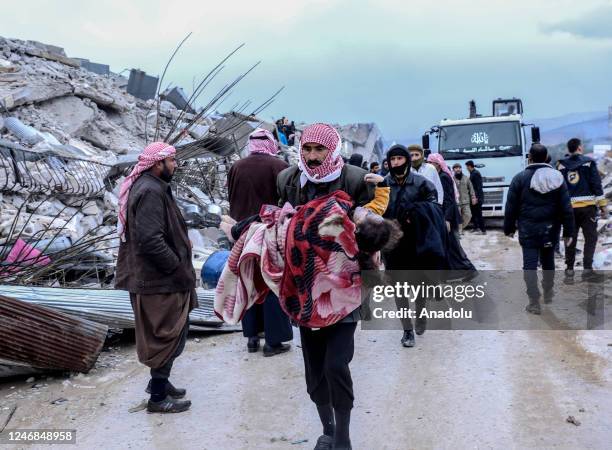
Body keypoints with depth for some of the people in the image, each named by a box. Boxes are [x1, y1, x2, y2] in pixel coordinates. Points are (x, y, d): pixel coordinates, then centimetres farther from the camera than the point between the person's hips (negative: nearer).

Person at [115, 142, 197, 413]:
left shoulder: (149, 187, 13)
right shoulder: (151, 192, -21)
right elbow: (150, 240, -28)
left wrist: (182, 242, 10)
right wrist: (179, 268, -21)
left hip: (153, 276, 11)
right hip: (159, 279, -11)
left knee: (168, 333, 22)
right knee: (168, 334, 0)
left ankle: (159, 381, 36)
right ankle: (158, 397, 10)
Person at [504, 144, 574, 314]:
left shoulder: (520, 178, -7)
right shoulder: (556, 177, -1)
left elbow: (511, 207, -4)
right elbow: (566, 207, 0)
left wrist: (509, 228, 7)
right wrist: (568, 230, 6)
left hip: (528, 229, -3)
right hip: (550, 228, 3)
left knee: (530, 264, -1)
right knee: (548, 260, 21)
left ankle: (534, 302, -5)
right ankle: (548, 293, 37)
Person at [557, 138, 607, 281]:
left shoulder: (561, 165, 6)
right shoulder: (589, 163, -2)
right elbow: (597, 185, -5)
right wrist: (602, 205, -1)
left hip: (568, 207, 3)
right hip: (587, 206, -3)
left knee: (570, 238, 10)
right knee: (590, 237, 6)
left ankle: (569, 269, 12)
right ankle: (587, 268, -2)